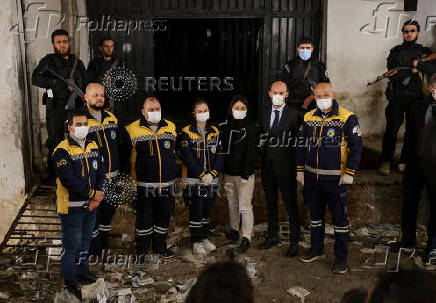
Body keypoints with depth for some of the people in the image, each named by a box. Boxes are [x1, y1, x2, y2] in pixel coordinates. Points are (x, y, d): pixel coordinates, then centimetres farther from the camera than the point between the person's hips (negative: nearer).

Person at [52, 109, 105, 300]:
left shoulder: (93, 146, 6)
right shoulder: (62, 151, -16)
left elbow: (100, 171, 5)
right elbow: (69, 180, -23)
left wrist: (96, 195, -9)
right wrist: (92, 194, -18)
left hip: (90, 205, 7)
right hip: (72, 207, -7)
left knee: (85, 239, 21)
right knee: (71, 244, 2)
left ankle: (82, 270, 39)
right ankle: (69, 279, 18)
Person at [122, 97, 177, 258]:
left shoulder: (171, 127, 8)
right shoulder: (133, 130, -4)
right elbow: (125, 157, 2)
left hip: (167, 184, 4)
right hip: (144, 185, -3)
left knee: (164, 216, 13)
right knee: (144, 218, 5)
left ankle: (160, 246, 32)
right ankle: (141, 251, 21)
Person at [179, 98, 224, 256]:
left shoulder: (214, 132, 8)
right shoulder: (187, 132, -5)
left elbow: (219, 155, 5)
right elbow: (187, 158, -12)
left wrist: (212, 173, -10)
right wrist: (202, 174, -16)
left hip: (211, 179, 4)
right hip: (194, 180, -4)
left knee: (207, 210, 14)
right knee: (196, 211, 0)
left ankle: (204, 237, 29)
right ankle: (196, 242, 13)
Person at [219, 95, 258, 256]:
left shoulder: (250, 127, -6)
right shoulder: (226, 127, 8)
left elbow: (251, 152, -11)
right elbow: (222, 150, 12)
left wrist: (245, 173, -17)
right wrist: (221, 170, 6)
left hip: (244, 174, -5)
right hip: (228, 173, 5)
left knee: (244, 207, -5)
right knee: (232, 205, 17)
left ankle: (246, 240, 1)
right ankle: (234, 231, 33)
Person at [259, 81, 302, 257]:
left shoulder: (294, 114, -7)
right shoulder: (264, 114, 10)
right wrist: (262, 141, 2)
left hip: (285, 166, -5)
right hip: (267, 165, 6)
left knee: (291, 205, 1)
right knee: (270, 202, 17)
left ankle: (294, 242, 13)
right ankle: (273, 236, 32)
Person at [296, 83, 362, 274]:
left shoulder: (347, 118, -6)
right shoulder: (308, 118, 7)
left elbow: (356, 146, -7)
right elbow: (301, 145, 14)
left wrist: (349, 173, -12)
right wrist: (300, 170, 10)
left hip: (336, 178, -4)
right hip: (311, 177, 5)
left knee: (339, 217, 3)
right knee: (315, 214, 16)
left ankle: (341, 257, 16)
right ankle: (316, 250, 32)